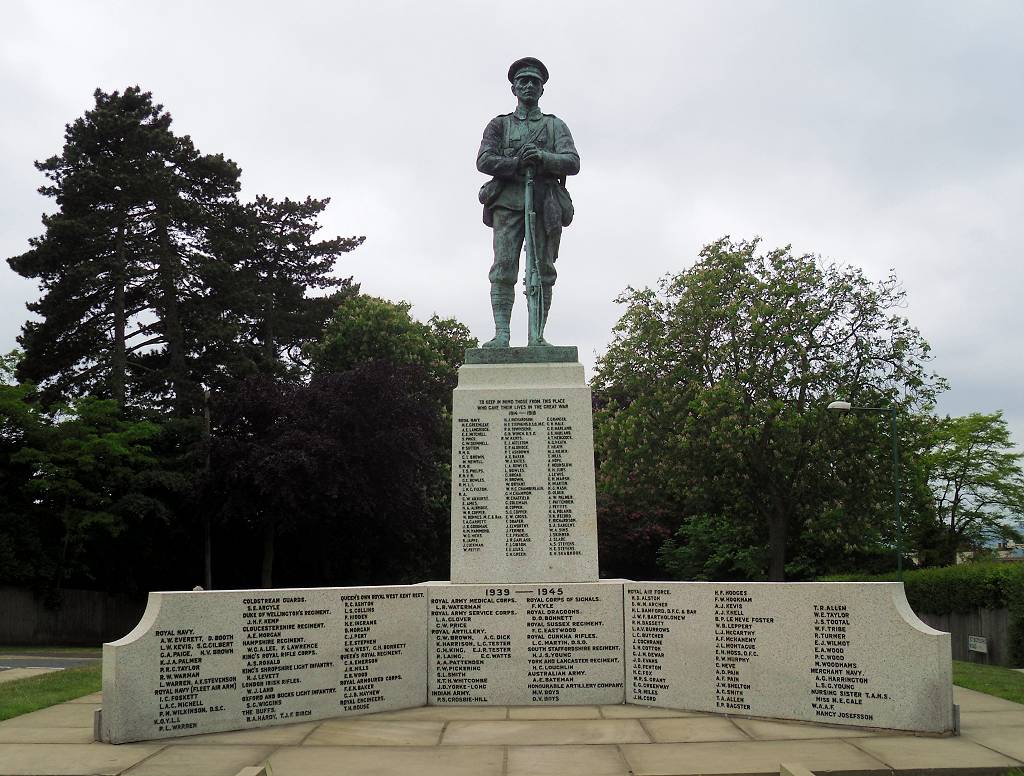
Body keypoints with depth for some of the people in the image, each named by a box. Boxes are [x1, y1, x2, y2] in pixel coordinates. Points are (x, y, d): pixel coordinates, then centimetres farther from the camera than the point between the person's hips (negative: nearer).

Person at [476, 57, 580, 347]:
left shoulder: (555, 125, 21)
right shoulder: (499, 124, 20)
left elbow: (572, 163, 5)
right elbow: (484, 161, 4)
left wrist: (542, 157, -13)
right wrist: (519, 162, -9)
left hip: (545, 203, 1)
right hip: (508, 201, 0)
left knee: (542, 271, -6)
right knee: (503, 268, -12)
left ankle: (537, 336, -8)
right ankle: (501, 334, -16)